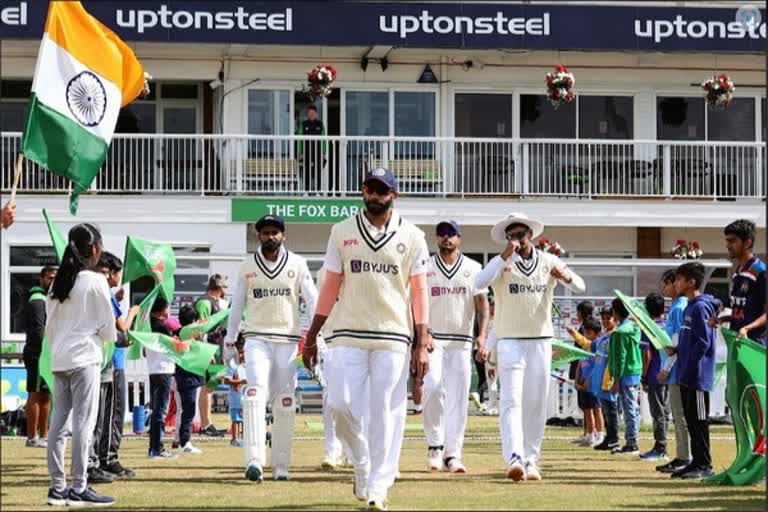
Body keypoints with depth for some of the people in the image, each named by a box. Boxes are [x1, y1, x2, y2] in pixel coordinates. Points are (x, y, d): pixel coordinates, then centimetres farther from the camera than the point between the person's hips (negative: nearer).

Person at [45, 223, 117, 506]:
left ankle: (57, 487, 8)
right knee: (83, 423, -6)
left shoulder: (58, 282, 10)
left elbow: (49, 326, 12)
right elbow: (108, 328, -6)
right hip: (84, 358, -7)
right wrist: (113, 335, 15)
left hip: (59, 359, 7)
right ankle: (79, 489, -8)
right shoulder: (95, 281, -8)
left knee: (59, 423, 6)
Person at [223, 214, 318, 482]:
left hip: (288, 340, 1)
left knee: (285, 404, 2)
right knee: (256, 395, -18)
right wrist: (229, 341, 9)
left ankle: (281, 465, 10)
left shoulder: (297, 264, 3)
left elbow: (312, 301, -1)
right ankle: (254, 461, -26)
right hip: (256, 338, 0)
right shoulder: (247, 266, 6)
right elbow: (237, 305, 12)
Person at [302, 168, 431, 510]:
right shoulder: (342, 232, 8)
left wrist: (423, 345, -5)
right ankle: (362, 465, 17)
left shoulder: (411, 237, 5)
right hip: (348, 335, 1)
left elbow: (419, 292, 3)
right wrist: (311, 337, 6)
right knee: (340, 403, -9)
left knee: (386, 414, -4)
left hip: (393, 338, -1)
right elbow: (330, 287, 11)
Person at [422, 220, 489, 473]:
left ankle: (452, 454, 1)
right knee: (433, 387, -20)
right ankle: (435, 445, -6)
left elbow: (482, 303, 2)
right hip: (432, 339, -1)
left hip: (462, 341, 1)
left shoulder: (473, 269, 9)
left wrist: (482, 335, -14)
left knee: (458, 398, -2)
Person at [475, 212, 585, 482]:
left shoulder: (548, 261, 6)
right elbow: (479, 283, -22)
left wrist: (565, 276, -23)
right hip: (510, 340, -3)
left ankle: (531, 460, 13)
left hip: (541, 340, 3)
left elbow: (580, 287, 0)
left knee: (537, 404, 5)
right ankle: (514, 459, -26)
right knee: (511, 401, -14)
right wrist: (505, 256, -24)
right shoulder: (502, 264, -3)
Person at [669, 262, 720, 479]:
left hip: (697, 376, -10)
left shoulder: (701, 307, -13)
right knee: (692, 420, 12)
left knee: (699, 421, -6)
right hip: (687, 376, 10)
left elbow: (703, 342, -19)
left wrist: (688, 368, -19)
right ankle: (697, 462, 17)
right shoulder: (690, 307, 16)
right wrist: (676, 349, 9)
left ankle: (704, 465, -3)